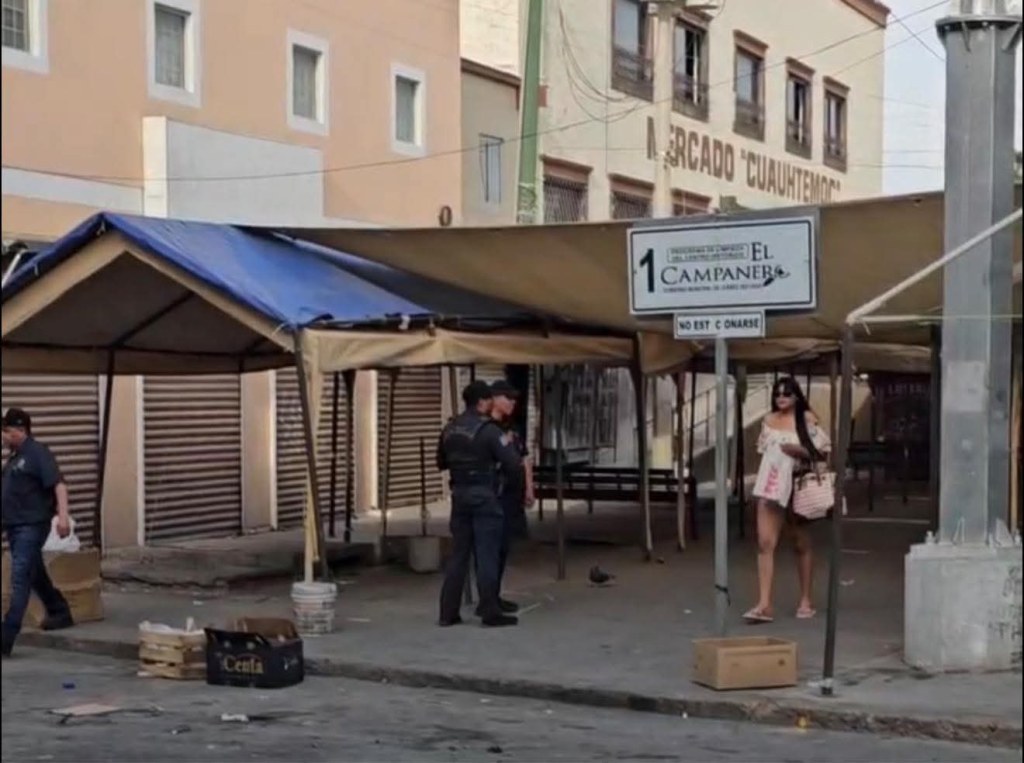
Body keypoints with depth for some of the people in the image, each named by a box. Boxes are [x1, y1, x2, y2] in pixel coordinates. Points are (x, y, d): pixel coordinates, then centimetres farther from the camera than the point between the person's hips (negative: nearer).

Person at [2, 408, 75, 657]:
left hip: (32, 526, -9)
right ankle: (60, 613, 38)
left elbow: (58, 485, -19)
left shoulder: (38, 453, -11)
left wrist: (63, 516, -29)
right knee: (36, 575, 20)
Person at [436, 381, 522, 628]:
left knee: (458, 554, 11)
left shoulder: (449, 429, 8)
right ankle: (490, 612, 0)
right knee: (487, 555, -2)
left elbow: (441, 463, 18)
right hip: (484, 496, -6)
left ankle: (449, 612, 10)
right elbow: (513, 464, -14)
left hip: (459, 495, 6)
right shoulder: (488, 429, -13)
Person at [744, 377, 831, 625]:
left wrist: (799, 450, -16)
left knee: (802, 544, 12)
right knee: (765, 543, -10)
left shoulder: (808, 420, -1)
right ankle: (764, 605, -13)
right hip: (770, 486, 2)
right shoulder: (768, 421, 8)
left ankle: (806, 600, 24)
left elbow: (824, 451, -3)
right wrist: (761, 480, 8)